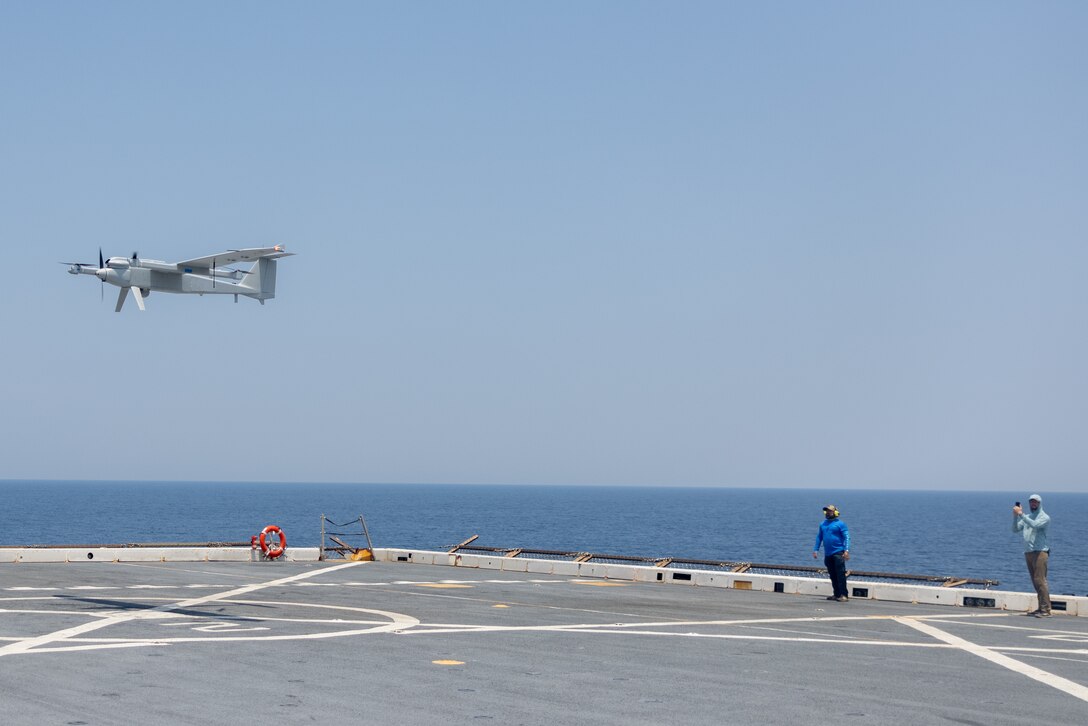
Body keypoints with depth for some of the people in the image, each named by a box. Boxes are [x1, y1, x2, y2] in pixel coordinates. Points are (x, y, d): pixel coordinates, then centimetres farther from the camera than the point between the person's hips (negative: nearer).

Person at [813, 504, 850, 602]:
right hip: (828, 554, 6)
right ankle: (836, 594, 16)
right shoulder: (823, 524, 16)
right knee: (832, 575, 9)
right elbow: (819, 537, 22)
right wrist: (816, 550, 15)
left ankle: (843, 595, -11)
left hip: (838, 553, -6)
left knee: (840, 574, -10)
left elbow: (847, 537, -7)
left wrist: (846, 550, -18)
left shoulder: (840, 524, -3)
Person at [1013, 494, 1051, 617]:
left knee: (1040, 580, -14)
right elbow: (1015, 529, 11)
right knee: (1035, 582, 8)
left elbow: (1034, 525, -21)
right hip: (1028, 552, 7)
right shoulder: (1027, 517, 19)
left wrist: (1021, 514, -20)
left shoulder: (1044, 517, -2)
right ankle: (1041, 608, 12)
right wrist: (1015, 515, -2)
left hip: (1040, 552, -7)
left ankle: (1046, 610, -16)